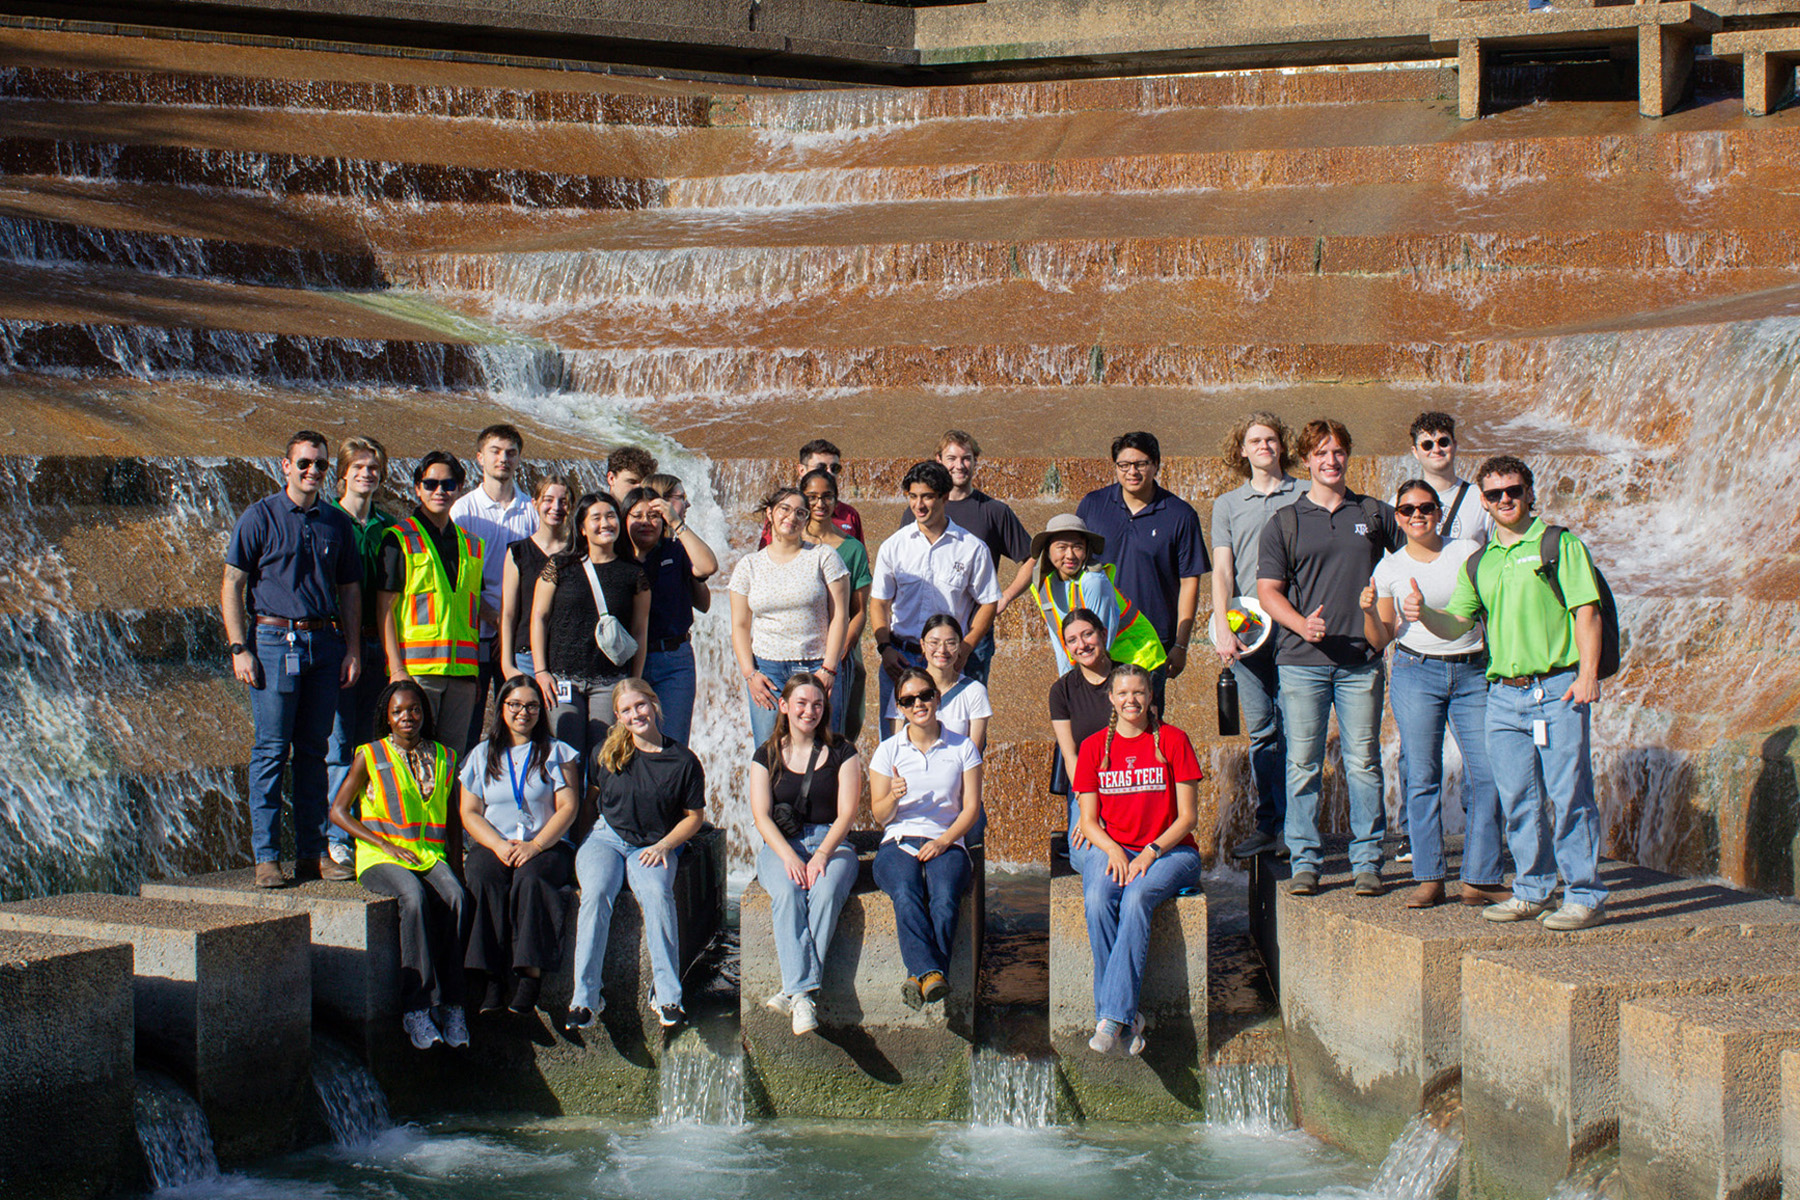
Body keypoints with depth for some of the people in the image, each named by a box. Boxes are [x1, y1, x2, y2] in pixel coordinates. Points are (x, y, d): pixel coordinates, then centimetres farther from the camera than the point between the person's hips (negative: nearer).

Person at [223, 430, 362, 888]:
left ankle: (313, 851, 13)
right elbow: (231, 586, -2)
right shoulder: (260, 517, 0)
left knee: (314, 749, 7)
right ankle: (266, 857, -1)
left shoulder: (336, 522, 12)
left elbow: (350, 589, 17)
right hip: (274, 639, -4)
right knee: (272, 749, -4)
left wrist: (352, 648, 9)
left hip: (324, 642, 4)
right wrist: (239, 648, -9)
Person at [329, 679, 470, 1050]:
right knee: (415, 897, -36)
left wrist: (454, 863, 7)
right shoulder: (371, 757, 5)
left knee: (455, 897, -31)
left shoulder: (444, 758, 15)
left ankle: (450, 1004, -29)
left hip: (430, 853, 3)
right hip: (380, 859, -3)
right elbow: (338, 811, 3)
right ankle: (416, 1008, -35)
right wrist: (386, 844, -7)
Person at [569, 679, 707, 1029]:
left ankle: (668, 997, -27)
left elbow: (694, 816, 7)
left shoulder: (683, 760, 0)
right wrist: (591, 839, 7)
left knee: (656, 894, -33)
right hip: (606, 838, 1)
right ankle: (585, 995, -24)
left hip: (653, 846, -1)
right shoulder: (605, 753, 5)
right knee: (595, 894, -30)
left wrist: (664, 845, -7)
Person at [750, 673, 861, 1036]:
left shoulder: (841, 753, 9)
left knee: (825, 892, -34)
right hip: (780, 843, 0)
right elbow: (761, 815, 2)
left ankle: (795, 989, -38)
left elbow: (846, 813, 1)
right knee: (787, 893, -34)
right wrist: (789, 856, -17)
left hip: (832, 843, 0)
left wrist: (821, 855, -17)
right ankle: (804, 993, -42)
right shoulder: (767, 755, 12)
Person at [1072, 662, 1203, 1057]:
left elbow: (1187, 817, -2)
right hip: (1112, 848, 2)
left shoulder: (1173, 741, 0)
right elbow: (1089, 821, 6)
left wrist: (1151, 851, -17)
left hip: (1169, 849, -2)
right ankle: (1126, 1018, -29)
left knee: (1136, 898, -34)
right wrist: (1113, 851, -14)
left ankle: (1112, 1016, -37)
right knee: (1097, 900, -31)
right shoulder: (1094, 747, 8)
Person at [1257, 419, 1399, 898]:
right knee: (1303, 764, 0)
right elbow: (1268, 590, 4)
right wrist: (1302, 624, -14)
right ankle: (1304, 862, 6)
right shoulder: (1284, 522, 8)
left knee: (1363, 762, 1)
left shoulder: (1375, 514, 12)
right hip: (1301, 660, 0)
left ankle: (1367, 861, 6)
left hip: (1361, 660, 1)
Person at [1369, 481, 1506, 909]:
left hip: (1473, 671, 0)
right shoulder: (1389, 568, 7)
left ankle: (1480, 879, 0)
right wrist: (1370, 610, -12)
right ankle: (1429, 878, 5)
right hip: (1416, 672, 0)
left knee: (1486, 773, -6)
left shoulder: (1468, 553, 7)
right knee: (1421, 776, -3)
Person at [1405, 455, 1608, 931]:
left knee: (1568, 795, -6)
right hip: (1504, 693, 5)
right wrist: (1421, 612, -7)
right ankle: (1532, 890, 20)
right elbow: (1455, 623, 15)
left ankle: (1585, 896, 1)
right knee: (1517, 799, 8)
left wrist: (1588, 673, -14)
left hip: (1557, 689, -5)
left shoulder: (1558, 544, 1)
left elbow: (1587, 611, -4)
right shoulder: (1480, 562, 17)